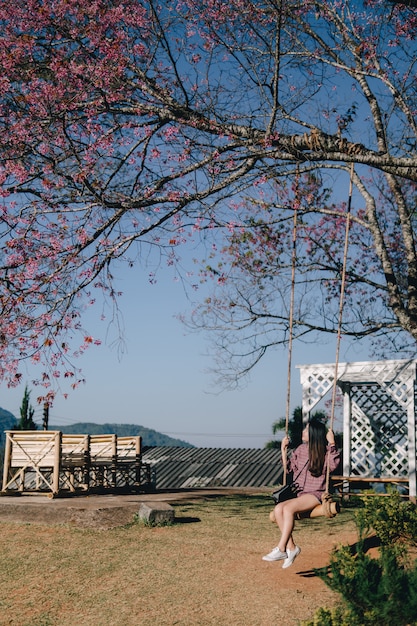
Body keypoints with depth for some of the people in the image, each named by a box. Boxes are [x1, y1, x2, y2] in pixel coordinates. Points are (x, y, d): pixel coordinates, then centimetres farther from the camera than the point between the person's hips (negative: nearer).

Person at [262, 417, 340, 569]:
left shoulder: (324, 451, -3)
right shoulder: (301, 449, 14)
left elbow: (333, 465, -23)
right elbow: (289, 467, 23)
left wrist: (331, 443, -24)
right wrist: (284, 450, 15)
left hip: (315, 494, -6)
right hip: (299, 493, 6)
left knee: (288, 508, -32)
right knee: (278, 509, -24)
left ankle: (280, 549, -26)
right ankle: (291, 547, -17)